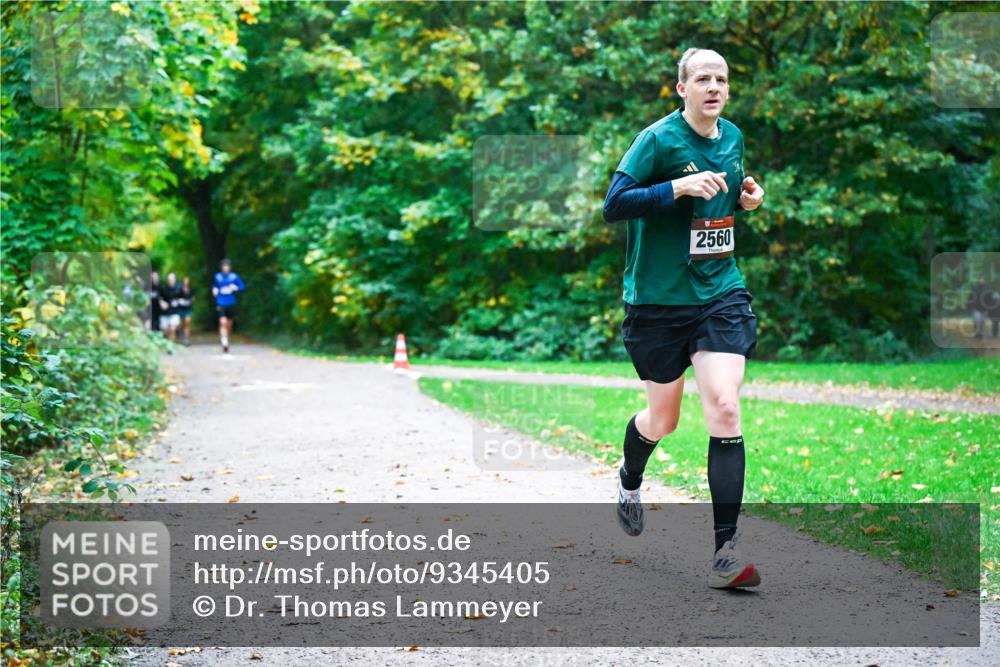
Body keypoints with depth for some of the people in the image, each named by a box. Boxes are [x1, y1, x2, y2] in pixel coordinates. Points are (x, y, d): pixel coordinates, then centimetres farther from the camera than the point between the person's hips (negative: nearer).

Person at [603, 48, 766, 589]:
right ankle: (630, 480, 49)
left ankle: (725, 550, -10)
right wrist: (677, 187, -27)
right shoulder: (658, 138, -11)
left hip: (721, 292, 3)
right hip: (659, 298, -3)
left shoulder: (733, 137, 7)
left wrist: (746, 199, 2)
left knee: (724, 409, -12)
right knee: (662, 419, 12)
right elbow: (613, 204, -17)